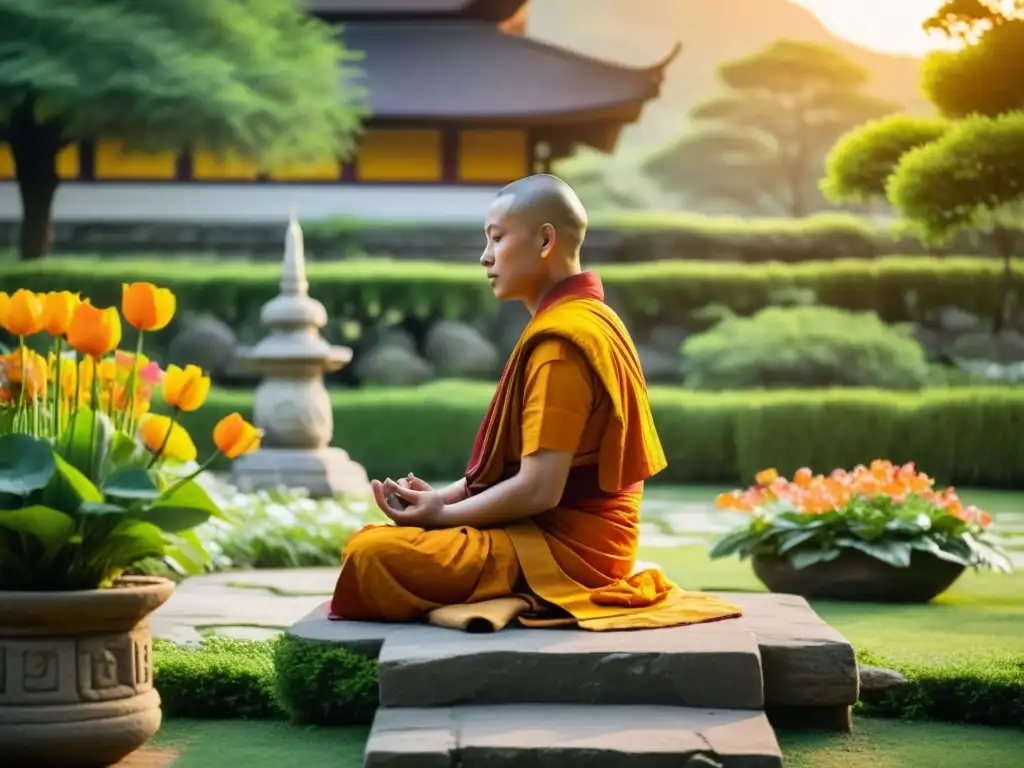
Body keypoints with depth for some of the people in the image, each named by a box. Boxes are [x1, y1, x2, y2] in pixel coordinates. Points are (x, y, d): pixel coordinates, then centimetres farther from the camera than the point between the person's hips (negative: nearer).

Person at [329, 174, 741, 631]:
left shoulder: (559, 340, -18)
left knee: (370, 554, -22)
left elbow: (538, 488, -22)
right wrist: (442, 497, 6)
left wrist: (443, 514, -10)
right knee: (372, 544, 17)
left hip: (563, 547, -10)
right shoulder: (590, 320, 14)